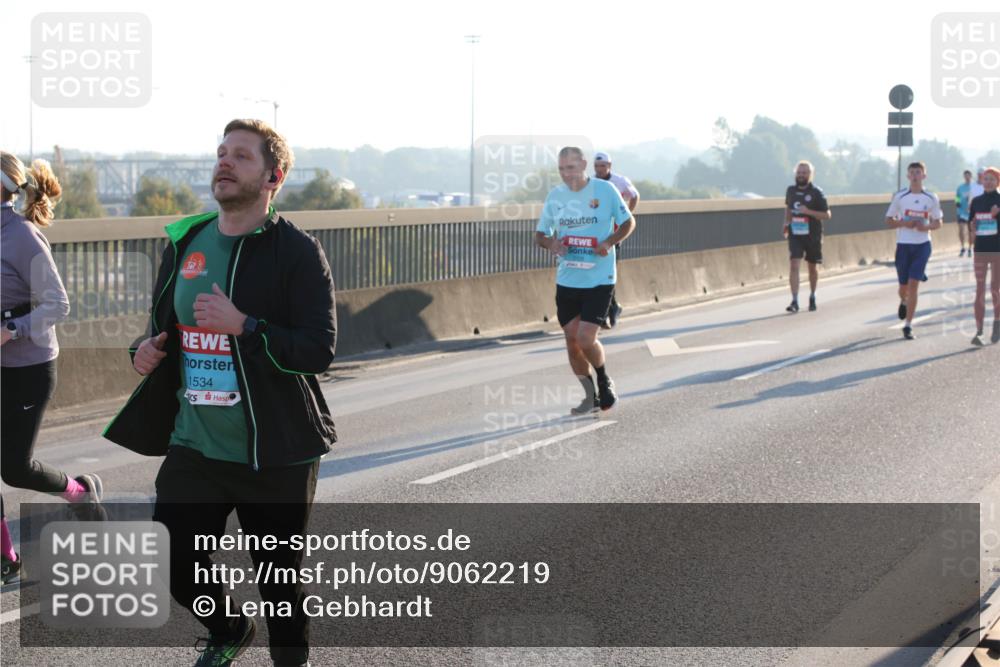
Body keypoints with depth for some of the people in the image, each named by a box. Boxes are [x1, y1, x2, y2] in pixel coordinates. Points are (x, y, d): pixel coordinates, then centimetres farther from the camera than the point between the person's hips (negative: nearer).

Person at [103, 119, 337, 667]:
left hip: (274, 454, -5)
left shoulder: (296, 252, -9)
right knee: (175, 570, 7)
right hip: (193, 445, 5)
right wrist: (148, 349, 0)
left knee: (280, 580, 6)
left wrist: (243, 326, -26)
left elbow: (319, 351, -16)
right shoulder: (183, 242, 8)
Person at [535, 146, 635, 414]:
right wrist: (551, 244, -11)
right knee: (572, 341, 6)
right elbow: (539, 234, 12)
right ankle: (591, 396, 23)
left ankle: (604, 381, 16)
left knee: (586, 339, -13)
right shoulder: (555, 196, 4)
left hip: (599, 279, -4)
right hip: (566, 280, 4)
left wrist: (609, 242, -14)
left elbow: (628, 222, 4)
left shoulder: (605, 190, -6)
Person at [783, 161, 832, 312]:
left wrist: (808, 212, -21)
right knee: (794, 266, -14)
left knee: (813, 268, 13)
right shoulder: (791, 190, 5)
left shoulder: (816, 193, -7)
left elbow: (827, 215, -8)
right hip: (795, 235, 2)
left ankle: (812, 297, 34)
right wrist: (786, 223, 8)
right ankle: (795, 301, -18)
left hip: (812, 235, -2)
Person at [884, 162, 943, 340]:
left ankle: (908, 326, -6)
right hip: (903, 245, 1)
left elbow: (938, 223, 9)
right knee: (904, 285, 8)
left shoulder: (931, 198, 1)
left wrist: (926, 227, -13)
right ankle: (903, 302, 46)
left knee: (913, 285, -9)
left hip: (922, 245, -1)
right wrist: (904, 223, -15)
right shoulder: (900, 197, -1)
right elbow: (889, 220, 4)